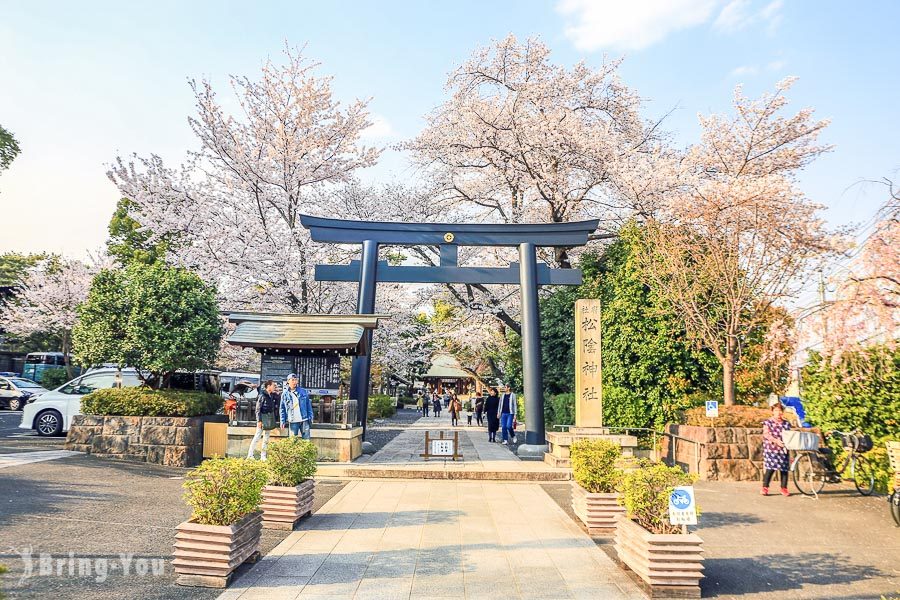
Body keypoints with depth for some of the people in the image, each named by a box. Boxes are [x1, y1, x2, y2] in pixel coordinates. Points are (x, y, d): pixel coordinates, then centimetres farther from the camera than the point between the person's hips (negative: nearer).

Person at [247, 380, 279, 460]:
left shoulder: (272, 396, 7)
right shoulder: (262, 396, -12)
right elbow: (258, 409, -13)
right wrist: (259, 420, -17)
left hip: (270, 418, 7)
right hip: (263, 418, -7)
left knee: (266, 438, 10)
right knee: (257, 436, -6)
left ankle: (263, 456, 16)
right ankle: (250, 455, 1)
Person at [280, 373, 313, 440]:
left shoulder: (303, 391, 4)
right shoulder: (285, 394, 3)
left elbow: (308, 405, 7)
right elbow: (282, 409, 5)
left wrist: (310, 417, 2)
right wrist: (283, 421, 0)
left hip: (304, 420, 0)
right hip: (292, 422, 0)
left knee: (306, 439, 3)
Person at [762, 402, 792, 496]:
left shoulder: (786, 424, 12)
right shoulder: (767, 422, 4)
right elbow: (766, 434, -6)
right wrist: (776, 440, -21)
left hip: (783, 450, 3)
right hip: (771, 449, -3)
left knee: (784, 469, 3)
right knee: (769, 468, -8)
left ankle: (784, 488, 15)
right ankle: (765, 488, -2)